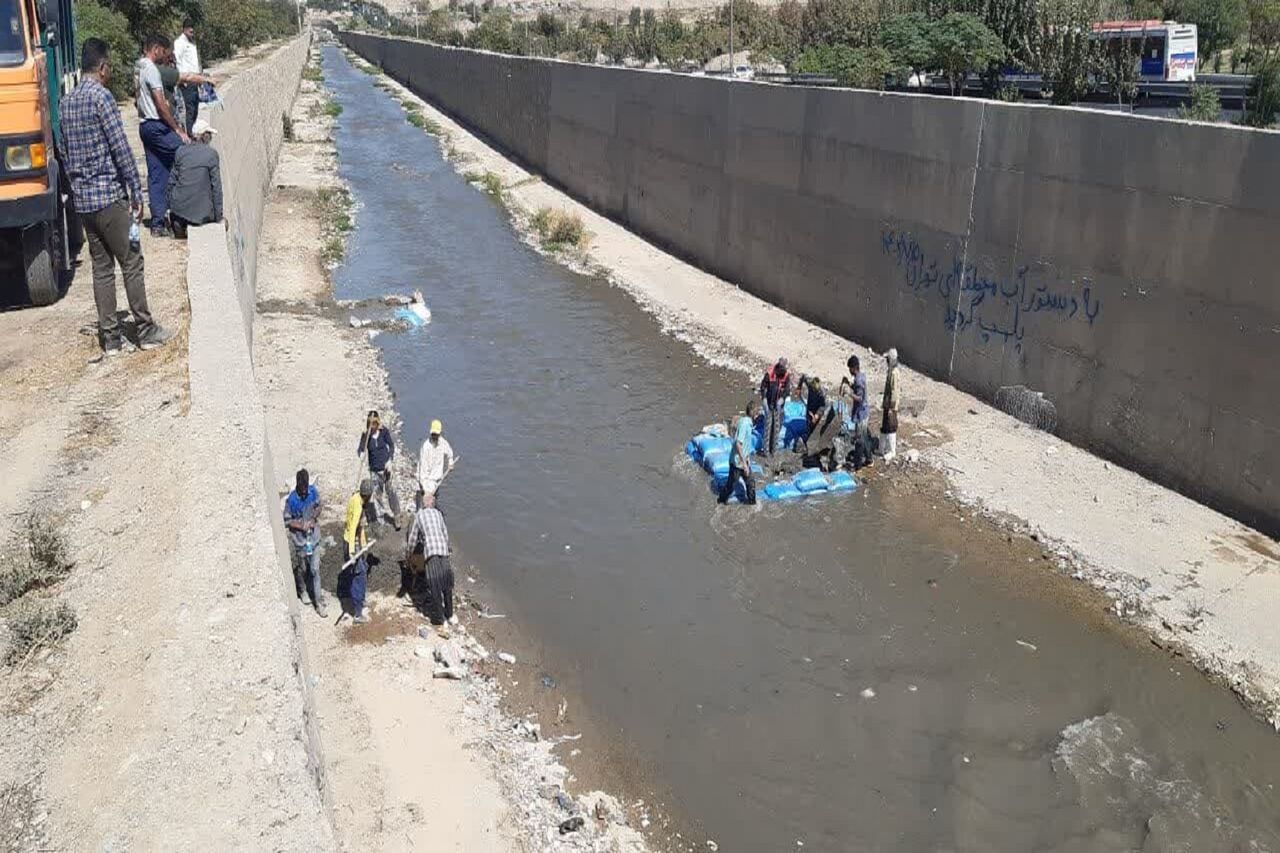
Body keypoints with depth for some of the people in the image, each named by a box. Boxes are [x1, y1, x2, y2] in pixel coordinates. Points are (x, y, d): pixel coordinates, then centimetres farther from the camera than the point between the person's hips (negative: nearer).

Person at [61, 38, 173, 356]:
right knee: (131, 263, 1)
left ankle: (110, 338, 11)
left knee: (101, 267, 10)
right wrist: (137, 192, -11)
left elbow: (65, 153, 17)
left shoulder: (67, 102, 13)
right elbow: (120, 148, -15)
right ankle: (145, 330, 7)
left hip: (82, 198, 8)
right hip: (109, 195, -8)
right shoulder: (101, 97, -11)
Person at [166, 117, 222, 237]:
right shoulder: (211, 153, -7)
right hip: (202, 210, -4)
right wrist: (218, 215, 0)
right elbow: (216, 185, -6)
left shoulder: (180, 151, 3)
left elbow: (172, 180, 7)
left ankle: (178, 223, 7)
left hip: (179, 207, 4)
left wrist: (170, 203, 21)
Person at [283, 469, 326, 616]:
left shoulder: (313, 491, -11)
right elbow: (287, 521, -11)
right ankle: (302, 590, 46)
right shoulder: (291, 500, -20)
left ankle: (318, 601, 12)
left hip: (314, 538, 2)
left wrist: (313, 519, -14)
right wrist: (301, 526, -24)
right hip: (300, 539, -2)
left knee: (315, 570, 4)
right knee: (302, 568, 18)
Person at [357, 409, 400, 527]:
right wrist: (361, 453, -34)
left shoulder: (384, 431, -10)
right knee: (377, 493, 8)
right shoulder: (365, 435, -9)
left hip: (385, 466, -1)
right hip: (374, 469, 1)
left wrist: (389, 461, -12)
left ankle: (396, 517, 8)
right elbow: (360, 450, -10)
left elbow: (392, 446, -1)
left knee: (390, 491, -1)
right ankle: (380, 516, 21)